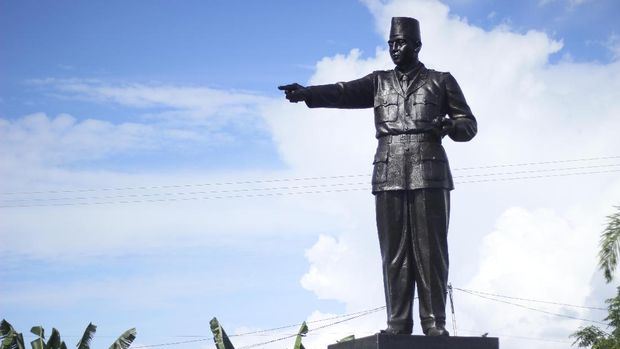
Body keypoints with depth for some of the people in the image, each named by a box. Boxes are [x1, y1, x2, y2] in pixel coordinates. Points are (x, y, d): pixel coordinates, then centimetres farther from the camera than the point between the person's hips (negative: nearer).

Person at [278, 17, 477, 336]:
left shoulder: (440, 81, 12)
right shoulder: (379, 82, 16)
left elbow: (469, 124, 12)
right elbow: (344, 93, 0)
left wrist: (448, 126, -11)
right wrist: (306, 93, -17)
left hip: (429, 175, -2)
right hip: (389, 176, 2)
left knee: (430, 251, -6)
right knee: (394, 253, -2)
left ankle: (434, 325, -6)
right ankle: (397, 325, -3)